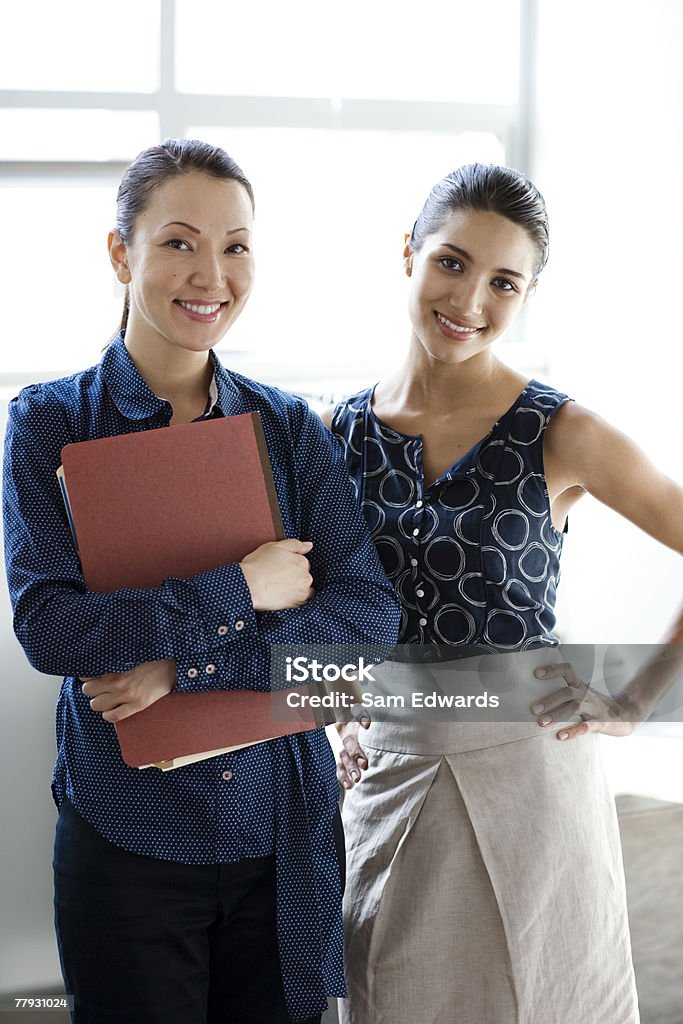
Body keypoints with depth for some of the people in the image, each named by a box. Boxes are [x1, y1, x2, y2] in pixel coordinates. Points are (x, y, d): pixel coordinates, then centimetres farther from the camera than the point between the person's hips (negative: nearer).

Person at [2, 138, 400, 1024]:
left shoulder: (288, 427, 2)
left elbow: (371, 615, -7)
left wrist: (185, 666, -17)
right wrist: (240, 591, -17)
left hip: (287, 834, 3)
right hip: (126, 840, -2)